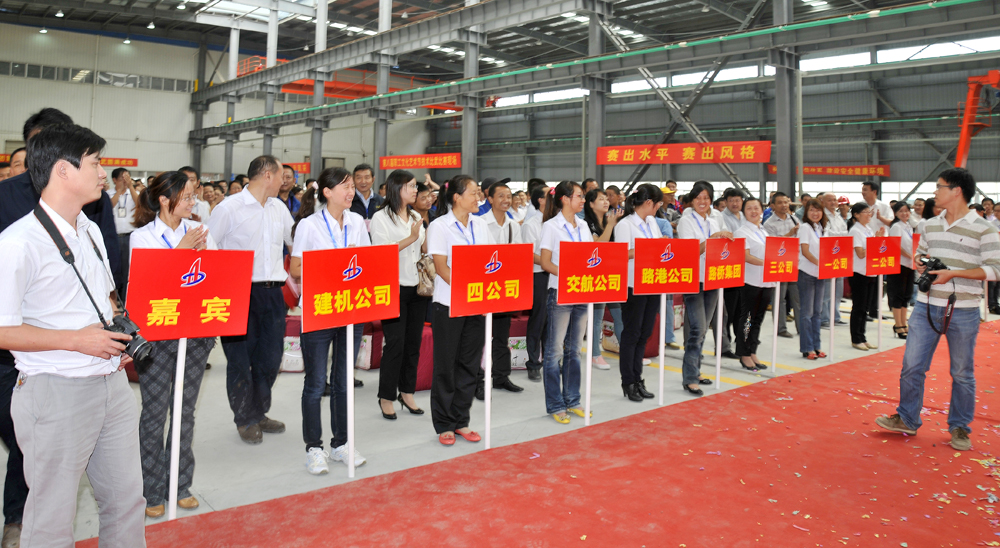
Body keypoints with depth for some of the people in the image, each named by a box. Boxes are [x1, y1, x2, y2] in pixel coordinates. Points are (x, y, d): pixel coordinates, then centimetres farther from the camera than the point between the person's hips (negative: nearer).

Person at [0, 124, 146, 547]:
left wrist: (118, 327, 4)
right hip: (56, 393, -7)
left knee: (127, 500, 15)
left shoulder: (91, 231, 13)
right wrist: (76, 339, -19)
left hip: (112, 382, 8)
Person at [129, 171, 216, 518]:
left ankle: (181, 485, 25)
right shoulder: (142, 237, -3)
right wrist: (182, 250, -16)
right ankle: (152, 491, 18)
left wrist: (204, 253, -12)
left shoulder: (199, 231, 7)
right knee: (154, 414, 4)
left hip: (197, 331, 4)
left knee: (186, 411, 12)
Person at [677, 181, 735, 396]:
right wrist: (714, 237, -23)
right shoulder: (686, 221, -5)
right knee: (697, 329, -11)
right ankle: (690, 378, -6)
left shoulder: (714, 223, 14)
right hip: (693, 280, -6)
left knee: (702, 329, 11)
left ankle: (695, 370, 21)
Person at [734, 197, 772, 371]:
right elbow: (746, 256, -16)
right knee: (747, 318, -1)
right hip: (750, 280, -7)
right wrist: (763, 262, -28)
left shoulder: (764, 232, 18)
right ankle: (744, 355, 7)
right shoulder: (742, 232, -5)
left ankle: (752, 353, 20)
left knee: (758, 318, 11)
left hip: (766, 280, 7)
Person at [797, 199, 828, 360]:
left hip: (819, 273, 7)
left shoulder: (820, 228, 13)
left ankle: (816, 345, 19)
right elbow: (805, 251, -15)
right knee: (807, 312, -2)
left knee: (817, 311, 12)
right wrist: (819, 263, -26)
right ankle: (806, 348, 3)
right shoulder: (805, 228, -8)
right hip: (806, 272, -7)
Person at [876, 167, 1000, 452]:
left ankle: (960, 427, 23)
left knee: (962, 373, 8)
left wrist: (953, 273, -20)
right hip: (927, 307, 5)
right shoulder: (931, 225, 9)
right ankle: (907, 419, 20)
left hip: (963, 312, -5)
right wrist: (918, 264, -1)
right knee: (912, 365, 5)